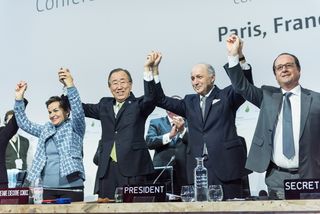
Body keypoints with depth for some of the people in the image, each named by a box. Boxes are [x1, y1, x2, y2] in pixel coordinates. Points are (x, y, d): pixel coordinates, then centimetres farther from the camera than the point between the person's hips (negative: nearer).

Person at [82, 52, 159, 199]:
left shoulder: (138, 105, 5)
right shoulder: (105, 105, 19)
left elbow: (151, 98, -14)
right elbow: (81, 108, 20)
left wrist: (147, 69, -24)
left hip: (132, 169, -4)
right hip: (107, 169, 4)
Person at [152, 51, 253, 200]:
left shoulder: (226, 96, 8)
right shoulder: (189, 102, 18)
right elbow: (162, 100, 14)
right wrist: (154, 71, 4)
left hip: (225, 165, -3)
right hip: (197, 167, 3)